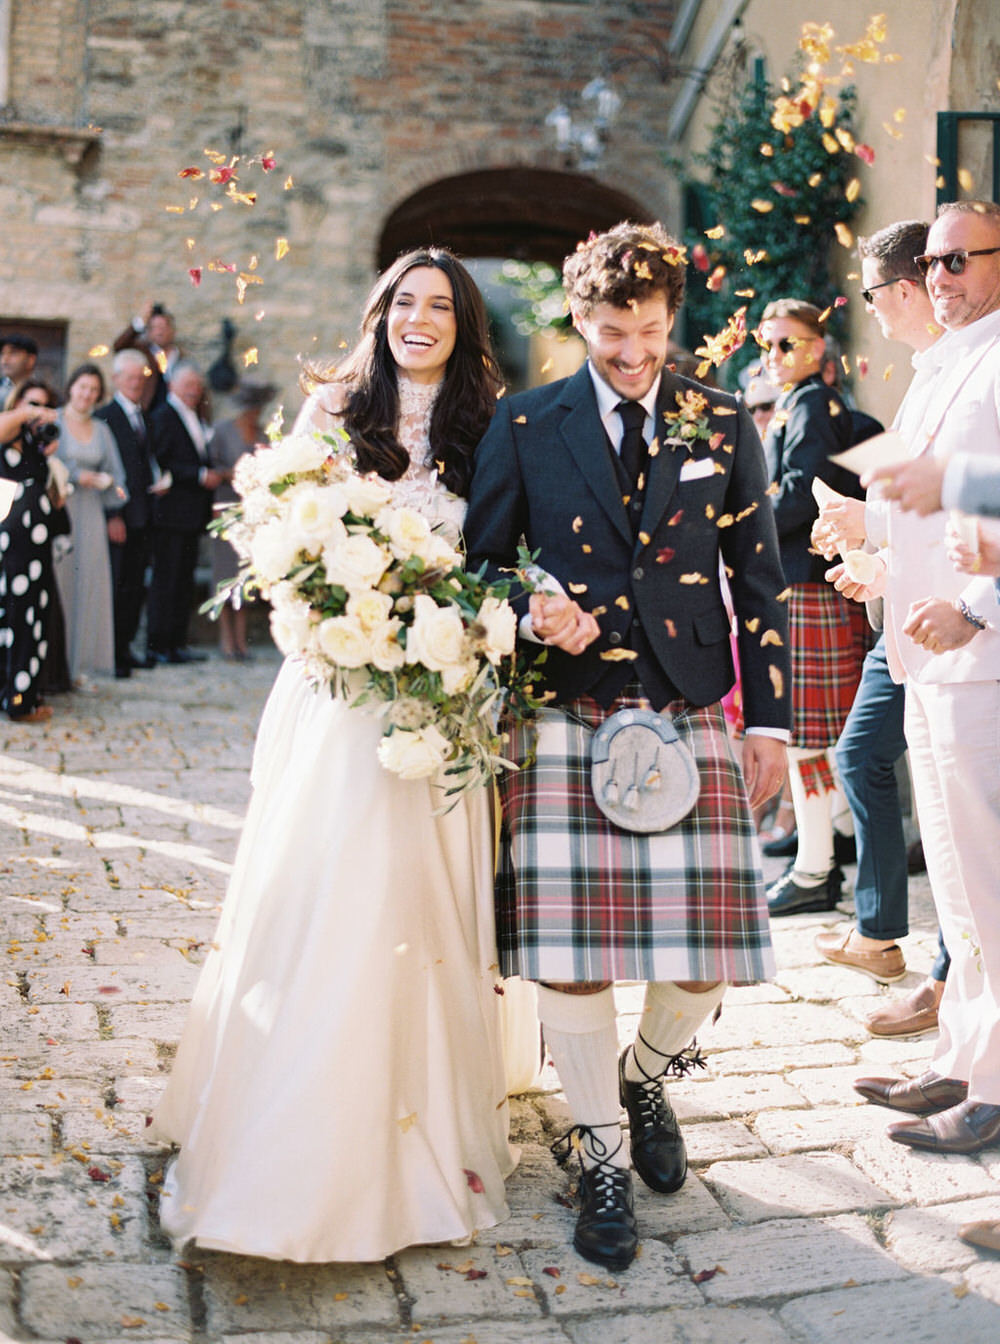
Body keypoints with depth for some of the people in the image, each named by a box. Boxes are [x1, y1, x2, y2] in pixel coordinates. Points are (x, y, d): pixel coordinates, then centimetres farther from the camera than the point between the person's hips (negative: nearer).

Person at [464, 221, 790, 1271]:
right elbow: (478, 566, 9)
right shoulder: (524, 426, 5)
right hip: (565, 712, -1)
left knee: (709, 940, -2)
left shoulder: (723, 425, 9)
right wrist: (532, 614, -13)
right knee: (566, 943, -5)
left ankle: (645, 1081, 31)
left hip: (689, 711, 1)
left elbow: (758, 576, 10)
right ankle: (602, 1162, 15)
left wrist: (769, 715, 6)